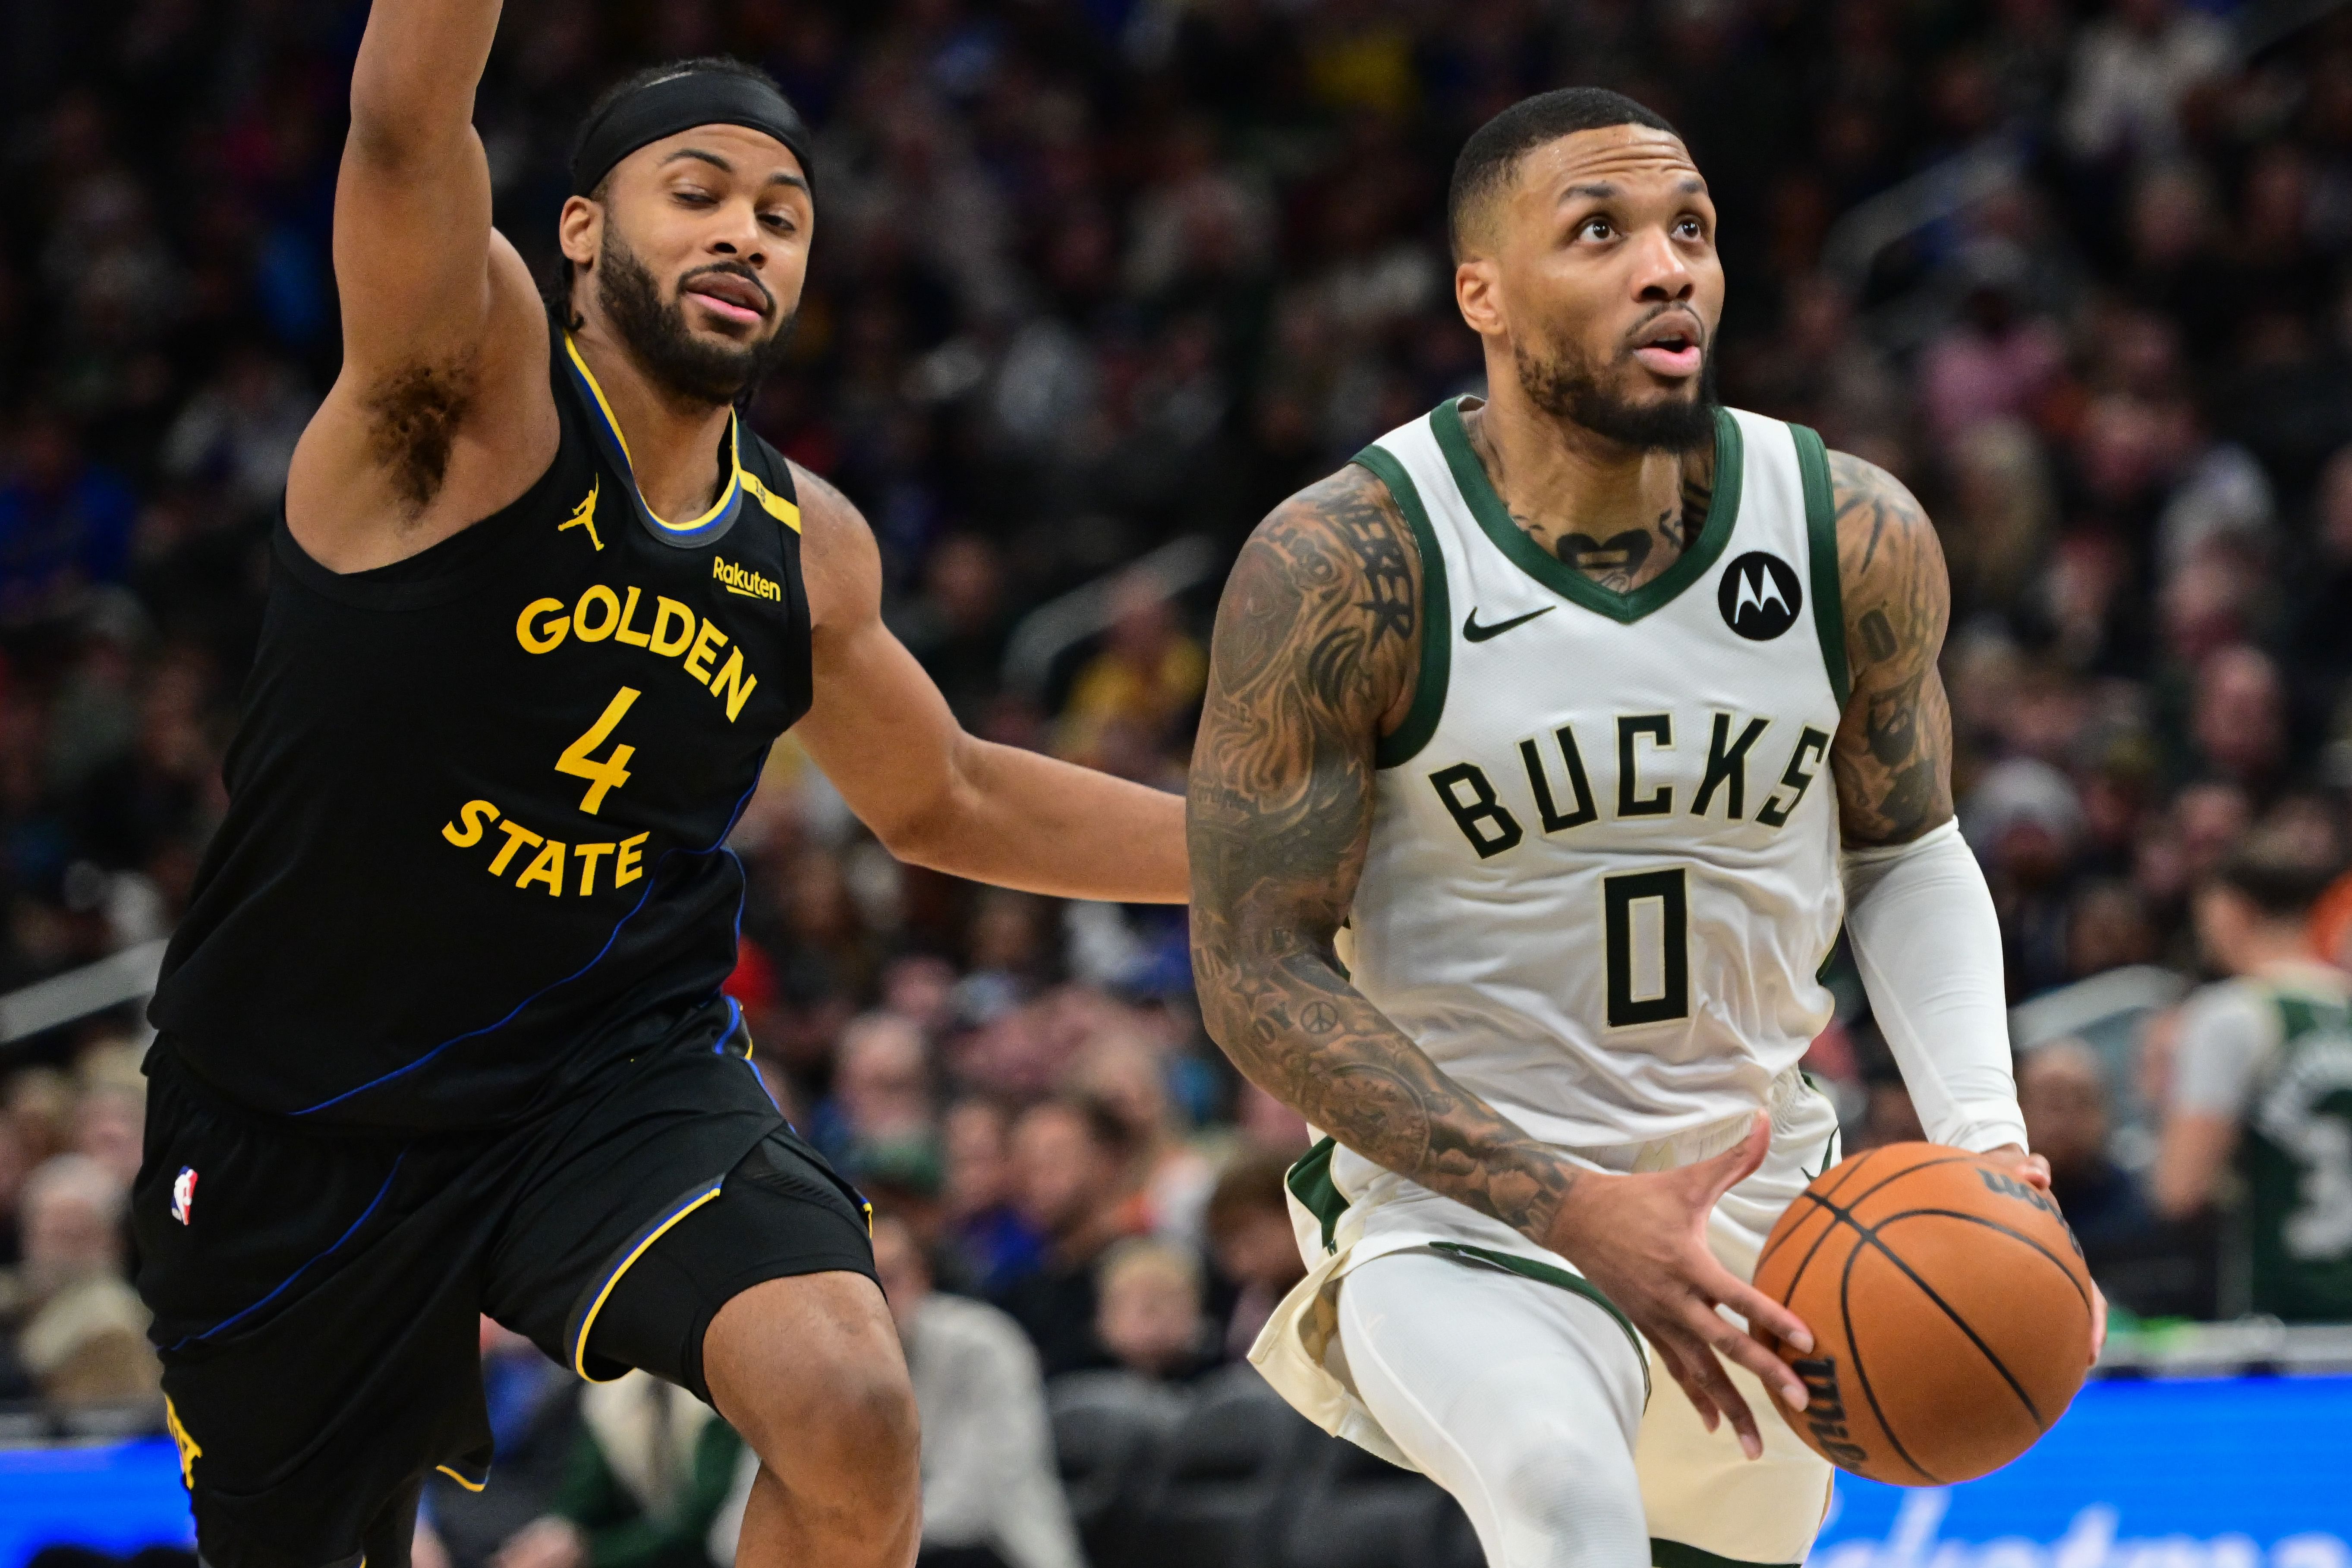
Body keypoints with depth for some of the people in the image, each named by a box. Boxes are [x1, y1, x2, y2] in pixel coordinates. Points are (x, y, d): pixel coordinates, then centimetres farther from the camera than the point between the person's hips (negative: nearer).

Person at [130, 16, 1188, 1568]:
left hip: (616, 1073, 3)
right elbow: (408, 119, -33)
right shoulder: (473, 384, -13)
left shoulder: (808, 549, 3)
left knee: (852, 1411, -27)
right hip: (306, 1110, -3)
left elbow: (945, 799, 21)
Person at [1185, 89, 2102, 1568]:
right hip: (1456, 1205, -5)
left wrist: (1983, 1136, -11)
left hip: (1757, 1183, 5)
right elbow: (1258, 967, -15)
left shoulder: (1857, 539, -8)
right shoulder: (1342, 566, -20)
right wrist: (1576, 1215, -24)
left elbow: (1904, 853, 9)